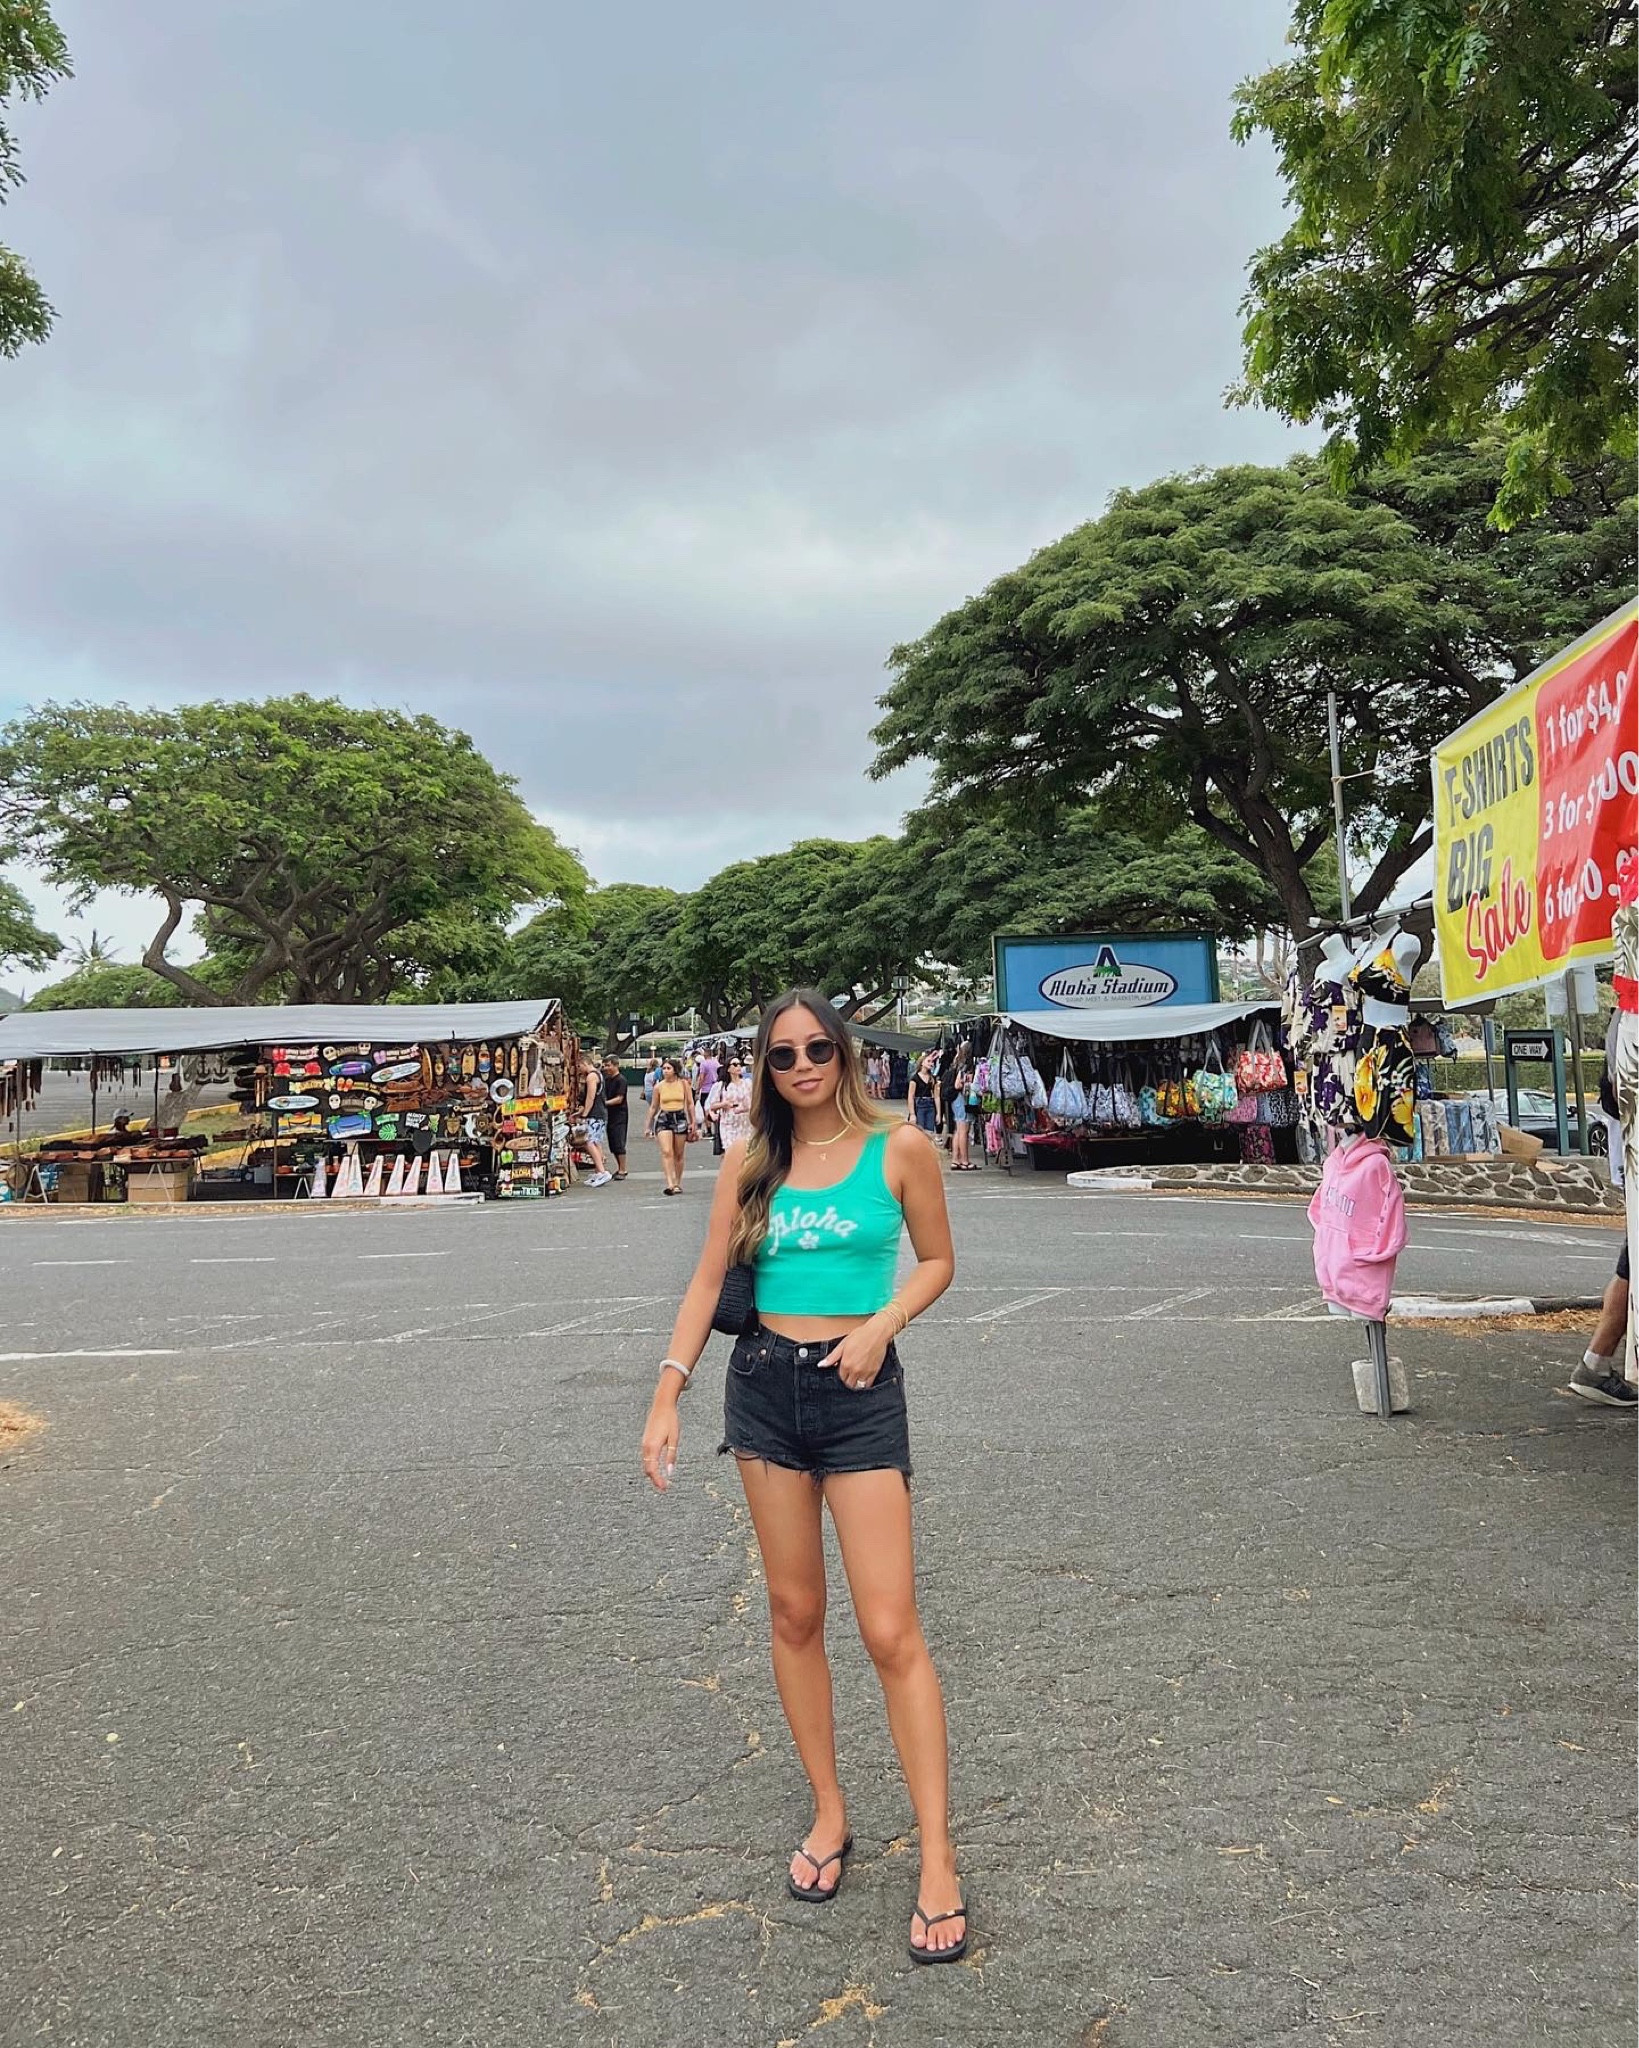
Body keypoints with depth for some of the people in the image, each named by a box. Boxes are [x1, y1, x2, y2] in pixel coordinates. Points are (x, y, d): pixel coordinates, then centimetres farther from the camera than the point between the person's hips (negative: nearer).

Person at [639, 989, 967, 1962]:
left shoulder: (898, 1150, -4)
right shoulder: (751, 1162, 4)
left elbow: (938, 1262, 6)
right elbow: (709, 1281, 3)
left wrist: (883, 1322, -12)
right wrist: (668, 1394, -4)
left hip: (860, 1390, -3)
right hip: (764, 1385, 4)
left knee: (891, 1630, -5)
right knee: (794, 1612, 12)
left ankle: (939, 1859, 7)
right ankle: (831, 1814, 28)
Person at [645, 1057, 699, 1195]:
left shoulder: (683, 1084, 2)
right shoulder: (659, 1086, 4)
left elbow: (690, 1104, 7)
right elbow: (653, 1107, 12)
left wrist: (694, 1122, 3)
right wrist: (649, 1126, 13)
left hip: (680, 1118, 0)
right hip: (663, 1118, 0)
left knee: (678, 1154, 6)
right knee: (666, 1152, -15)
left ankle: (678, 1183, 18)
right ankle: (670, 1184, -21)